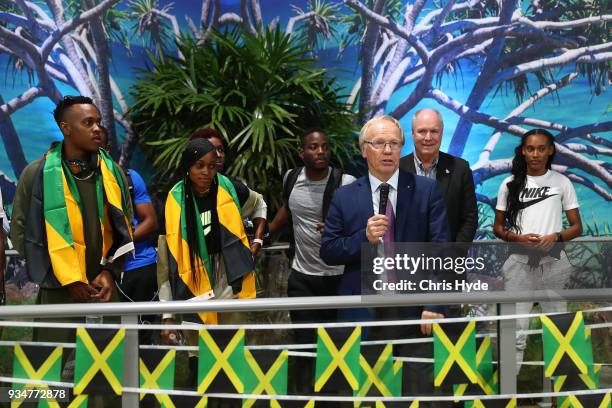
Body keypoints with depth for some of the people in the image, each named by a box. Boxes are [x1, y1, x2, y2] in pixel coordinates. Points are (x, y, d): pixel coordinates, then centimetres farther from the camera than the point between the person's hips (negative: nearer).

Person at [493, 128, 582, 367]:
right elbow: (497, 227, 8)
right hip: (520, 262, 0)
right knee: (515, 328, -1)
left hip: (553, 263, 0)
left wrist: (555, 236, -15)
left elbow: (577, 227, 5)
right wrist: (518, 238, -12)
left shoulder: (562, 182, 2)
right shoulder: (510, 184, 3)